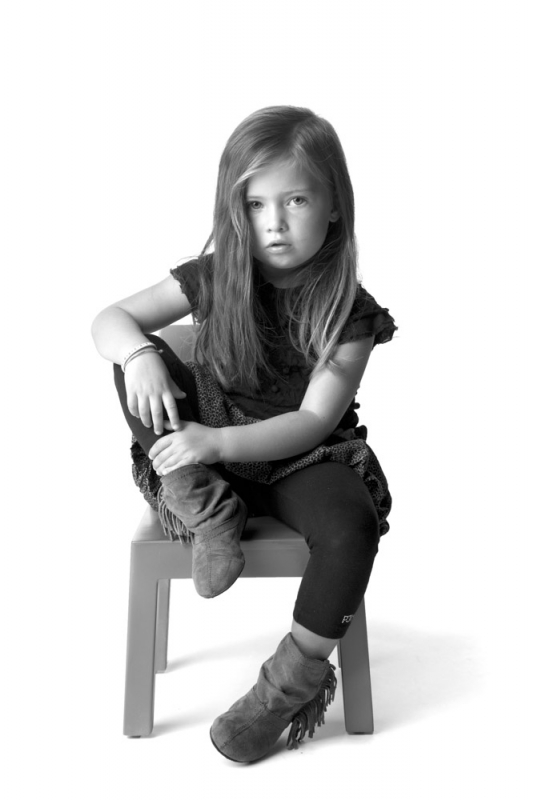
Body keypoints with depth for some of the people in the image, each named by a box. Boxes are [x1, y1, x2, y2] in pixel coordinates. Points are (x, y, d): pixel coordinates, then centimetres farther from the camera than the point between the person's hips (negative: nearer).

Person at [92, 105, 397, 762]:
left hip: (300, 460, -1)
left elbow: (313, 421, -18)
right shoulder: (213, 278, -4)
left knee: (352, 527, -33)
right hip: (205, 456, 2)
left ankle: (294, 680, -8)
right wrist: (139, 354, -27)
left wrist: (219, 441, -33)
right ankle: (206, 514, -19)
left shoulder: (349, 311, -11)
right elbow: (110, 321, -3)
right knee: (135, 359, -18)